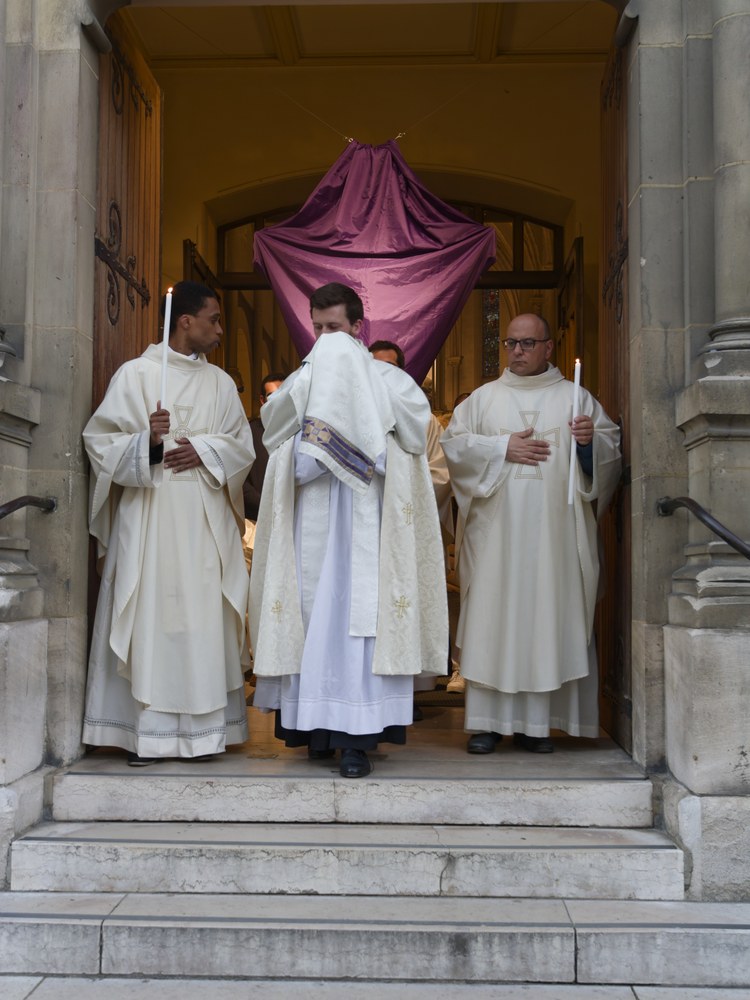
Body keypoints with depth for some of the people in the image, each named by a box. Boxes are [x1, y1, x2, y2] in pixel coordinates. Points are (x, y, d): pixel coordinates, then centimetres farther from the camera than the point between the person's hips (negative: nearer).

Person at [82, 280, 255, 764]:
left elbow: (242, 445, 11)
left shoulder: (220, 382, 14)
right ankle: (147, 731, 1)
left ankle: (203, 726, 7)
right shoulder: (136, 374, 3)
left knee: (204, 618, 1)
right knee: (150, 613, -5)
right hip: (149, 514, -3)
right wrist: (147, 442, -20)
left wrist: (204, 452, -8)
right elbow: (101, 440, -2)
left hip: (205, 519, 3)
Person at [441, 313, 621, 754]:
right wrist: (503, 448, -6)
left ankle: (536, 721, 4)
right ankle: (488, 721, 1)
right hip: (496, 530, 0)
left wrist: (591, 438, -12)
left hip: (554, 531, 0)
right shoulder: (484, 398, 15)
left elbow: (614, 444, 10)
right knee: (492, 617, -3)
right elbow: (453, 443, 5)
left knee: (547, 615, -3)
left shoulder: (575, 397, 14)